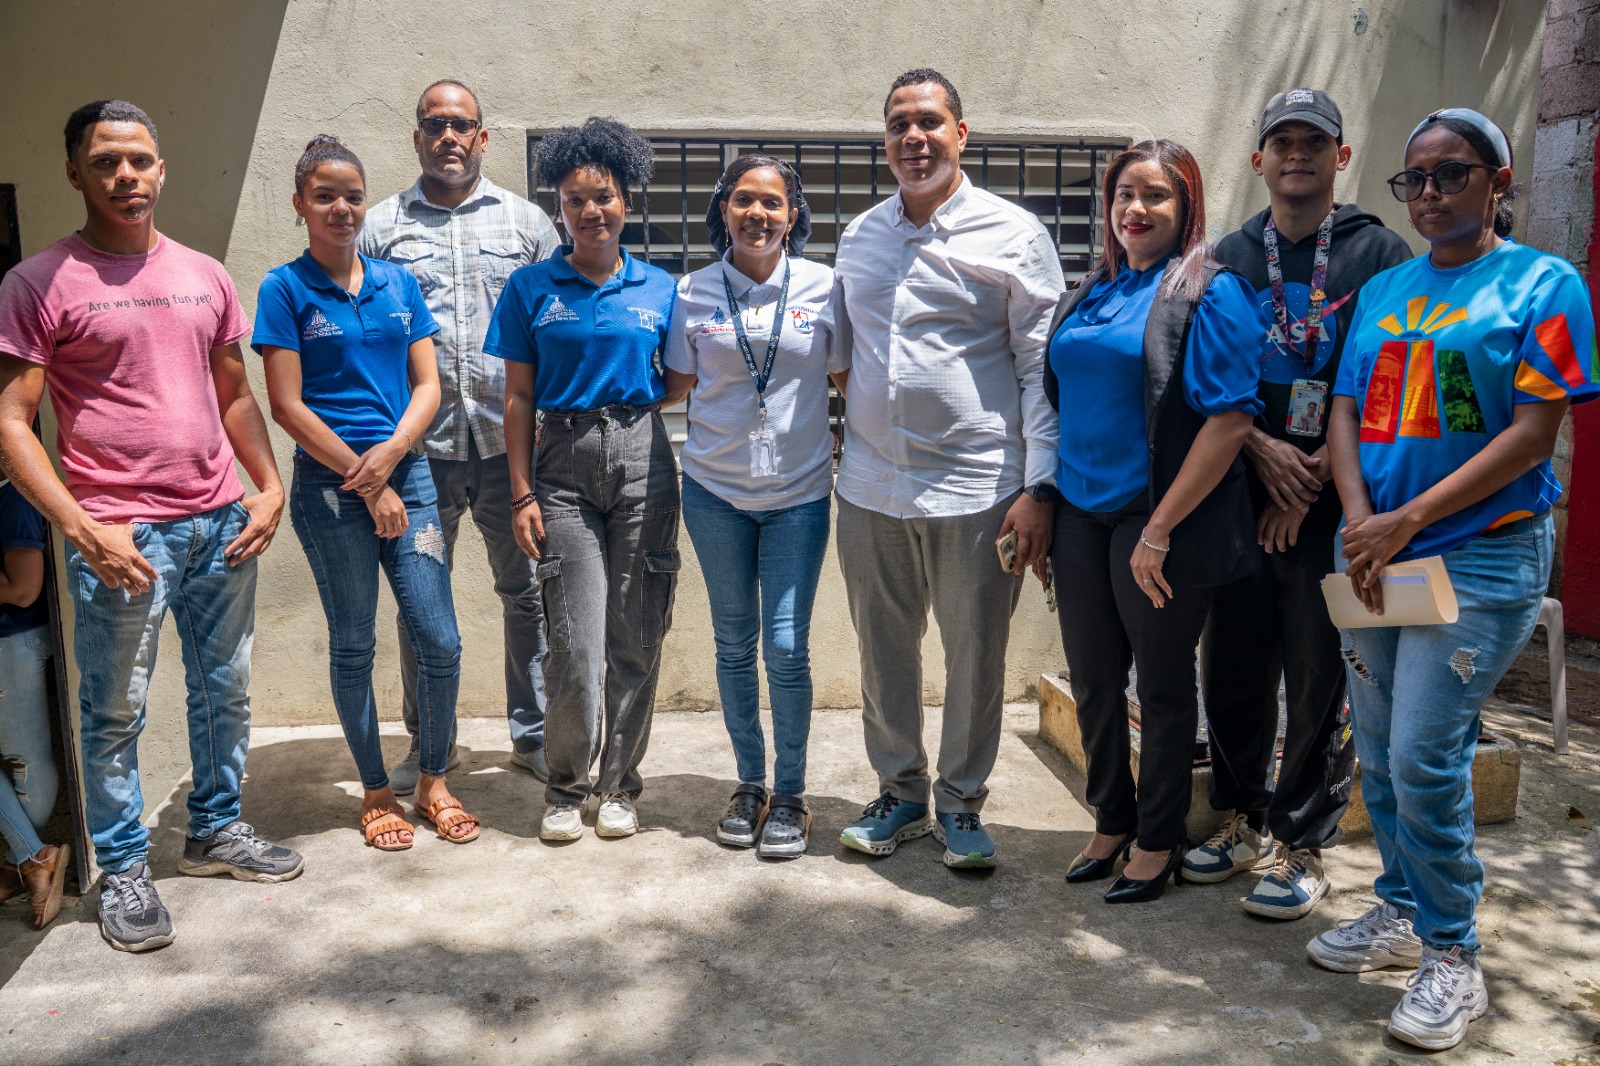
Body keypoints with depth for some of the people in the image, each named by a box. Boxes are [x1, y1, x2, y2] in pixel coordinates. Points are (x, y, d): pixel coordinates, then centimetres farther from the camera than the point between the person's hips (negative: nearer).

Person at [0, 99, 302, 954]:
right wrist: (84, 530, -17)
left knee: (225, 691, 15)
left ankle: (215, 830, 33)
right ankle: (124, 870, 20)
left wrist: (269, 486, 5)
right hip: (122, 538, -5)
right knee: (114, 714, 5)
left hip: (221, 523, 5)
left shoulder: (204, 276, 11)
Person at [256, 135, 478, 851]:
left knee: (440, 642, 0)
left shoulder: (397, 283, 10)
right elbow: (288, 405, -7)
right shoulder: (285, 290, -2)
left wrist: (391, 452, -12)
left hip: (406, 474, 3)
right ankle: (376, 791, 23)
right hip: (329, 488, -3)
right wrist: (369, 485, -9)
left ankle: (433, 780, 20)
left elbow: (428, 385, 7)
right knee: (353, 647, 7)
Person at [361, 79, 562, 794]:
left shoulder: (525, 221, 10)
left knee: (527, 589, 6)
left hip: (510, 439, 0)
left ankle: (533, 734, 21)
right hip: (420, 441, 0)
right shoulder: (381, 227, 8)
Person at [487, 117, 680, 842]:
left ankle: (619, 783, 21)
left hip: (642, 457, 1)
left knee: (636, 637, 5)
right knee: (575, 644, -5)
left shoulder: (659, 289, 8)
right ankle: (566, 785, 16)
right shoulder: (532, 288, 5)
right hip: (565, 462, -1)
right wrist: (522, 495, -2)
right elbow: (518, 397, 4)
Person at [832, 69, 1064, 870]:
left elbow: (1044, 367, -5)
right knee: (882, 653, 13)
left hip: (974, 488, -4)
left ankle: (961, 803, 25)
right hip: (870, 487, 4)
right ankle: (899, 792, 31)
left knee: (975, 658, 7)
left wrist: (1040, 486, -11)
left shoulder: (1013, 234, -3)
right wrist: (839, 457, 15)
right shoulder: (858, 238, 12)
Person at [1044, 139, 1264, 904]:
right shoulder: (1094, 292, 11)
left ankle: (1157, 841, 25)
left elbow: (1230, 418, -16)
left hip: (1161, 521, -6)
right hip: (1081, 513, 6)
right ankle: (1111, 822, 33)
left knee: (1163, 683, 8)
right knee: (1091, 676, 13)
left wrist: (1159, 530, -19)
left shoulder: (1210, 293, -9)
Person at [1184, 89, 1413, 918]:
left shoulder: (1380, 254, 2)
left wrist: (1315, 475, -11)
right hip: (1238, 499, 3)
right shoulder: (1230, 258, 11)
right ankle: (1242, 820, 27)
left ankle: (1301, 846, 16)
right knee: (1231, 669, 10)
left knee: (1318, 682, 2)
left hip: (1331, 508, -3)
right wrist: (1263, 451, -10)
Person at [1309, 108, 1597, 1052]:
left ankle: (1452, 957, 9)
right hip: (1377, 555, 6)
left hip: (1483, 557, -5)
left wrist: (1405, 521, -17)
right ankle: (1404, 913, 31)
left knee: (1425, 759, -9)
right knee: (1381, 754, 12)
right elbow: (1347, 412, 9)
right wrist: (1359, 520, -9)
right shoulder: (1385, 291, 13)